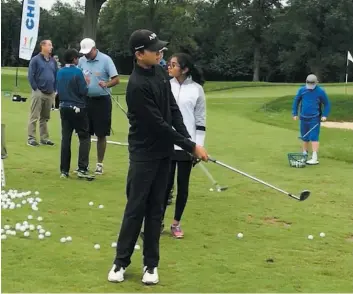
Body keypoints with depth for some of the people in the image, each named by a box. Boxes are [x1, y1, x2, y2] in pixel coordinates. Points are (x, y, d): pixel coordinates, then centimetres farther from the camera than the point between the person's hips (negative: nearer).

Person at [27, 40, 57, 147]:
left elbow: (56, 76, 16)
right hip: (39, 93, -5)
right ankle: (31, 138, -3)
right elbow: (31, 76, -7)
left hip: (50, 94, 5)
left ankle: (44, 138, 17)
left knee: (45, 117, 12)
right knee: (34, 117, -5)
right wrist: (36, 89, -10)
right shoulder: (35, 60, -4)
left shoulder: (53, 61, 12)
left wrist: (54, 89, 8)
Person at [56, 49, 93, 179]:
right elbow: (83, 92, -13)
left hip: (64, 108, 6)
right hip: (78, 108, -6)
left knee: (65, 139, 8)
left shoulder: (59, 72, 6)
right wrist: (86, 83, 4)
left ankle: (64, 170, 8)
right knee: (84, 137, 2)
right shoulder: (77, 72, -13)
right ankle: (82, 169, -7)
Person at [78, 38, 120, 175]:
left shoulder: (105, 60, -9)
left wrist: (106, 84, -31)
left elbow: (116, 79, -13)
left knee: (101, 135, 2)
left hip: (102, 101, -4)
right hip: (86, 100, 4)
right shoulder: (81, 61, 5)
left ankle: (99, 164, 10)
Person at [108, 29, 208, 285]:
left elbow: (173, 109, 9)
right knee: (136, 208, 0)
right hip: (144, 154, -7)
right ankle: (121, 261, 13)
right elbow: (158, 124, -21)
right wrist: (191, 147, -16)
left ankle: (151, 264, 15)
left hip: (164, 151, 7)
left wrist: (187, 140, -2)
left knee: (156, 208, 9)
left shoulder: (160, 72, 4)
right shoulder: (137, 85, -21)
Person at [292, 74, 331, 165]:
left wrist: (325, 115, -10)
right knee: (304, 137, 12)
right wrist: (294, 114, 6)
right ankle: (304, 155, 24)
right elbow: (296, 101, 10)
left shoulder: (320, 91, -7)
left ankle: (315, 158, -11)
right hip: (303, 118, 4)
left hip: (314, 118, -4)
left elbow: (327, 104, 0)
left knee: (314, 137, -11)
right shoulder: (302, 90, 0)